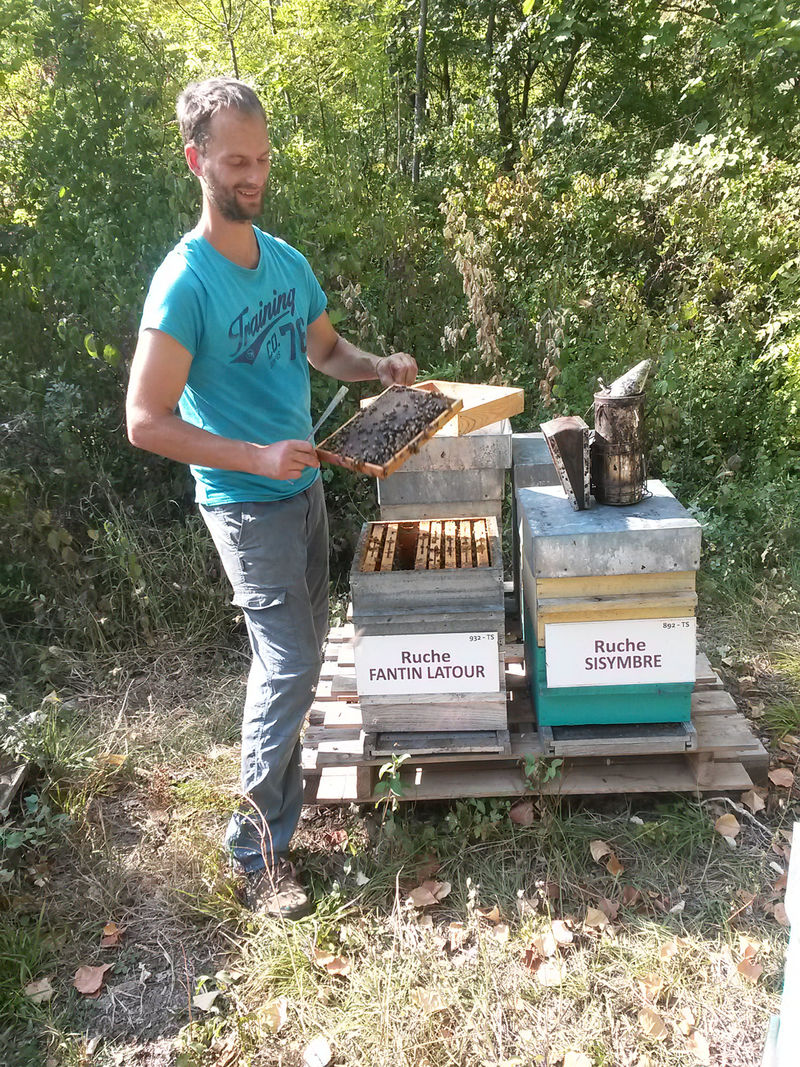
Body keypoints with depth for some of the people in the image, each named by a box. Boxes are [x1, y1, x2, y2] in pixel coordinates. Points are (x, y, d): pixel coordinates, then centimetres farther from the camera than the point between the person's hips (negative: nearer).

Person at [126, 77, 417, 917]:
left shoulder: (286, 261, 3)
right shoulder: (184, 284, -20)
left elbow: (325, 350, 18)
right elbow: (146, 423, -22)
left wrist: (378, 367, -2)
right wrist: (257, 458, -29)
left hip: (303, 487, 8)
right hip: (247, 504, -8)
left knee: (302, 641, 20)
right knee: (289, 662, -6)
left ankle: (276, 754, 44)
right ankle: (259, 845, 10)